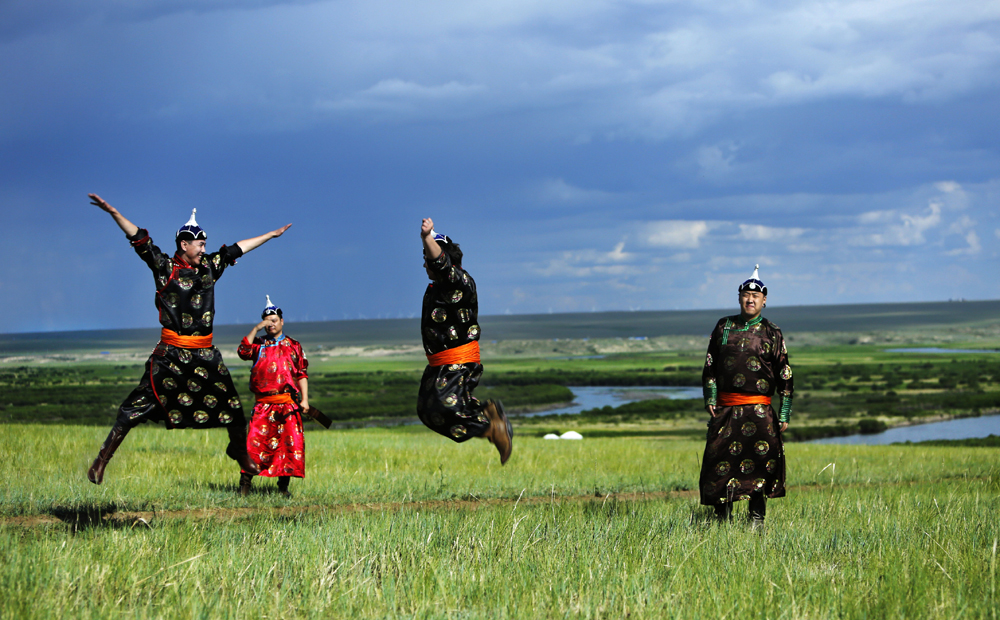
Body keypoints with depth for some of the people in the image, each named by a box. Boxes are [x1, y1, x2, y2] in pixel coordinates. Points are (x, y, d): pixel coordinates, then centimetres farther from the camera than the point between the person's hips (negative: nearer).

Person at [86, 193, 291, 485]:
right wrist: (113, 212, -19)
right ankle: (102, 459, -4)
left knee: (231, 402, 9)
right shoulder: (164, 267, -2)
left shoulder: (209, 267, 11)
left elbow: (236, 250, 22)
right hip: (171, 352, -5)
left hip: (205, 352, 5)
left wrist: (270, 235, 32)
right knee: (138, 406, -8)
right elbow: (139, 239, -9)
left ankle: (239, 450, 33)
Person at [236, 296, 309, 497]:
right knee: (255, 441, -9)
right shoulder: (259, 345, 14)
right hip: (263, 403, 0)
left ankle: (283, 486, 4)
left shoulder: (293, 346, 11)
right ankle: (245, 482, -5)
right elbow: (243, 351, -6)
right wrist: (256, 329, -6)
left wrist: (304, 399, -2)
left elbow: (302, 374, 8)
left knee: (290, 441, -4)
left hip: (287, 403, 0)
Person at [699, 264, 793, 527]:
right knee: (721, 460, -3)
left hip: (758, 409, -2)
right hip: (725, 407, 2)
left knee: (761, 459, -10)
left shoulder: (771, 333, 6)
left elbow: (785, 376, 6)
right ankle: (723, 517, 6)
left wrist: (784, 415, 1)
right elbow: (710, 365, 16)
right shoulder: (724, 327, 12)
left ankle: (757, 519, -3)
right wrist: (710, 398, 3)